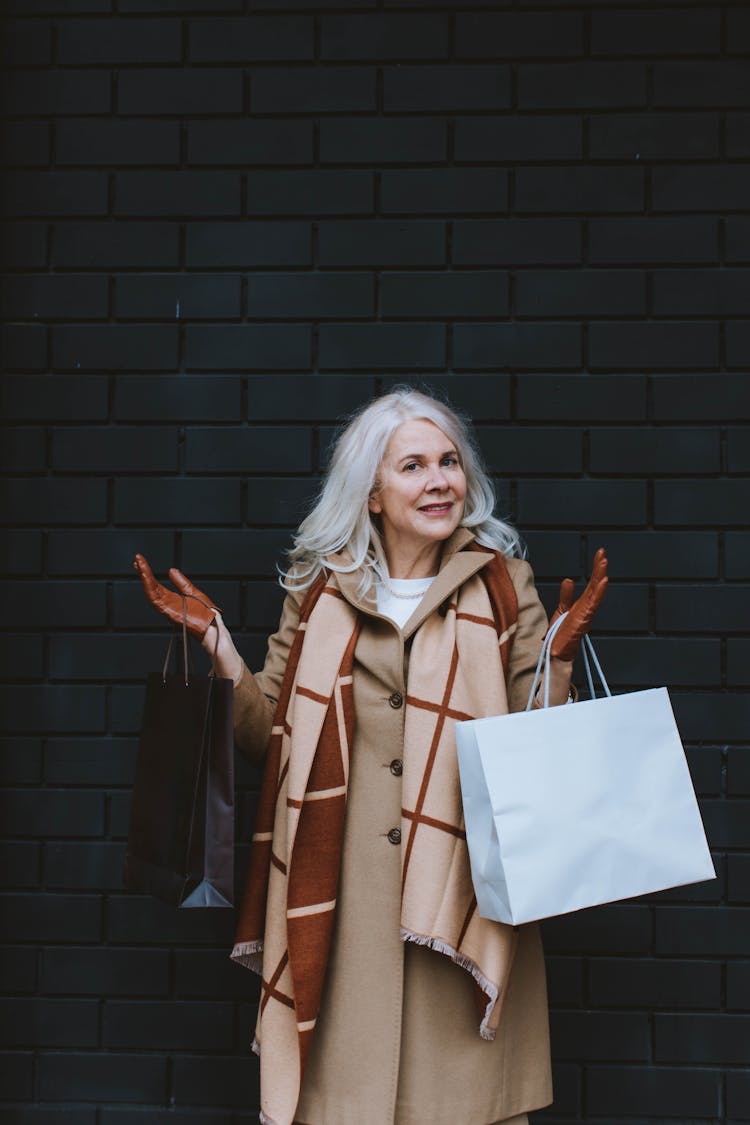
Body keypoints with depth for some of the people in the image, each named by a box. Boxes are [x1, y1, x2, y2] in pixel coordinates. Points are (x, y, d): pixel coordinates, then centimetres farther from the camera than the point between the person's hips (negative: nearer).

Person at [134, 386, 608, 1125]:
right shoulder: (318, 592, 8)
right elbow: (270, 736, 9)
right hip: (341, 906, 1)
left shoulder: (504, 588, 4)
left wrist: (558, 654, -11)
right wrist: (215, 643, 1)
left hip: (457, 897, -1)